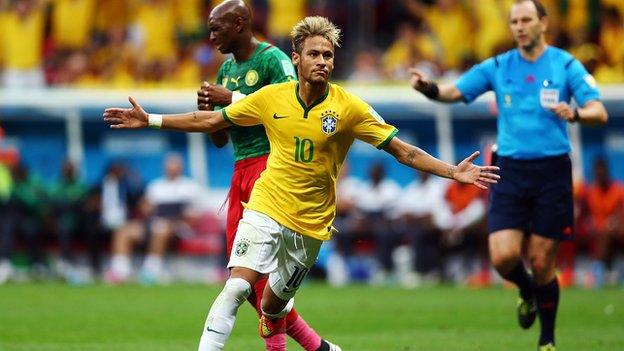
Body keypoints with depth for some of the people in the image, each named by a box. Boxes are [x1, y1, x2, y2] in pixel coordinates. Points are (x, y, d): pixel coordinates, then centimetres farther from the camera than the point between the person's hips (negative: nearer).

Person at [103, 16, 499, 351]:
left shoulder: (349, 108, -8)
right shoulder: (271, 98, -4)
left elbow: (404, 151, -7)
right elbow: (209, 120, 7)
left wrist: (454, 171, -18)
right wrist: (150, 120, 4)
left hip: (311, 224, 0)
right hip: (266, 210, 0)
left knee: (273, 308, 10)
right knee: (237, 287, -21)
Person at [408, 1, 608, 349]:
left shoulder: (566, 66, -2)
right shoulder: (497, 67, 7)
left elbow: (599, 112, -10)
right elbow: (453, 92, 4)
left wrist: (575, 114, -32)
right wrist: (428, 88, -18)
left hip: (552, 173, -2)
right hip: (510, 173, 2)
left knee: (541, 262, 0)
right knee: (504, 256, -12)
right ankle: (528, 294, 23)